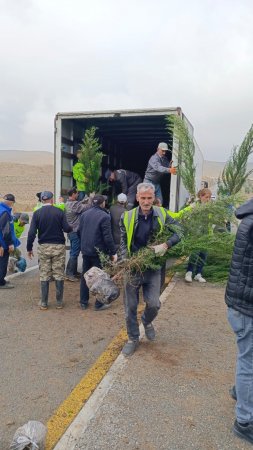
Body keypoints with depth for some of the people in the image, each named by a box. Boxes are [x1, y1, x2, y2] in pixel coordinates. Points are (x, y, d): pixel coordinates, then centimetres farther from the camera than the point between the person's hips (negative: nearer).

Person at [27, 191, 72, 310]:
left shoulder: (37, 213, -2)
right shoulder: (59, 212, -4)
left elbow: (32, 232, -7)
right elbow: (66, 228, -8)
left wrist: (29, 248, 1)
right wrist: (71, 228, 16)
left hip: (43, 247, 1)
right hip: (58, 246, 0)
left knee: (44, 276, 8)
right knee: (59, 275, 7)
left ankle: (44, 303, 13)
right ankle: (59, 302, 13)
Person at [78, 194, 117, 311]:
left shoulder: (84, 214, 3)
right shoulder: (104, 216, -15)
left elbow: (79, 231, 10)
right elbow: (107, 237, -17)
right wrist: (113, 252, -10)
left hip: (85, 250, 6)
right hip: (98, 252, -6)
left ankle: (83, 302, 24)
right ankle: (99, 304, 14)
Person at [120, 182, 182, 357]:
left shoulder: (161, 214, -4)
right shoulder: (127, 217, -7)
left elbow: (179, 231, -4)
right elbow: (123, 243, -2)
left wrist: (165, 245, -21)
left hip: (153, 266, 0)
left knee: (154, 303, -4)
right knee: (131, 306, 8)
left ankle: (147, 322, 33)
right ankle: (133, 339, 30)